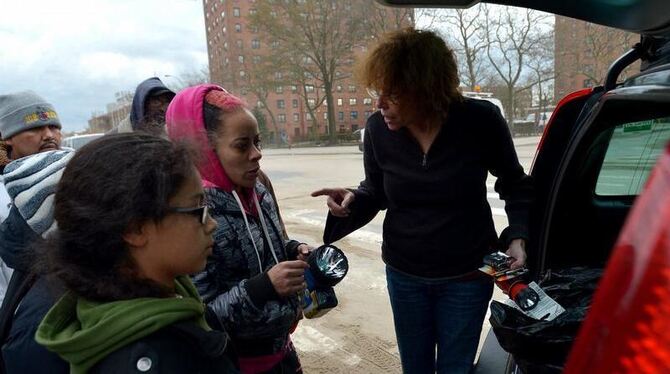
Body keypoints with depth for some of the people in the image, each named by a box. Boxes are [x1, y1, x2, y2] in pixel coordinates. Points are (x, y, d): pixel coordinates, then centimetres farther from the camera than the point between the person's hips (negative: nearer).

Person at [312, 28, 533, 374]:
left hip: (466, 278, -2)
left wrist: (518, 236, -15)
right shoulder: (378, 129, -15)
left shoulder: (481, 121, -20)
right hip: (403, 275, 2)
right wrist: (352, 202, -19)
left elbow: (515, 186, -1)